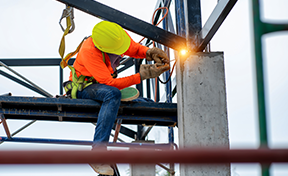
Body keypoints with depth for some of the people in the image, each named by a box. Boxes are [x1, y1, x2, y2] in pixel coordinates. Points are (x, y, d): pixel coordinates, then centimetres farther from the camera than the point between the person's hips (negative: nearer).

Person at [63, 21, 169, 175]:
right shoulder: (89, 51, -34)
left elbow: (135, 49, -2)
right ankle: (97, 155, -43)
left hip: (102, 85, 7)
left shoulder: (118, 34, -17)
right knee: (113, 94, -40)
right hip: (82, 88, -7)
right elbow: (109, 83, -37)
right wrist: (142, 76, -41)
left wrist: (150, 52, -26)